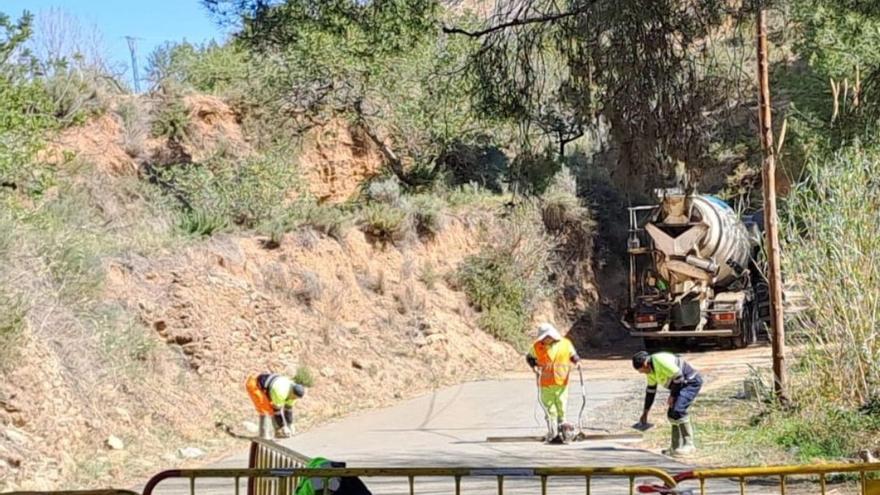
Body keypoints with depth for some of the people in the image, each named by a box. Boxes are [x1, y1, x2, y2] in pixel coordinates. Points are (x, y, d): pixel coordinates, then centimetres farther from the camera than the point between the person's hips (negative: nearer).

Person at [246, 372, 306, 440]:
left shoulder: (292, 391, -10)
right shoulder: (280, 392, -35)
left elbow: (288, 408, 2)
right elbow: (277, 410, -25)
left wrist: (290, 425, 7)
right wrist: (282, 427, -17)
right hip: (254, 385, -9)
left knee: (274, 407, 5)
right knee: (266, 410, -18)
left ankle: (278, 432, 13)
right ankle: (264, 436, -14)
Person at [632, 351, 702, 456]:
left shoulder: (660, 361, -24)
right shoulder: (650, 369, 8)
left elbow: (679, 377, -25)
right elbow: (650, 390, 18)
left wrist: (672, 396, -14)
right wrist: (645, 413, 20)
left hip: (691, 382, -11)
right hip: (683, 384, 11)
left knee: (678, 411, -22)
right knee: (672, 414, 10)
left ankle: (688, 445, -17)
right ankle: (676, 447, 16)